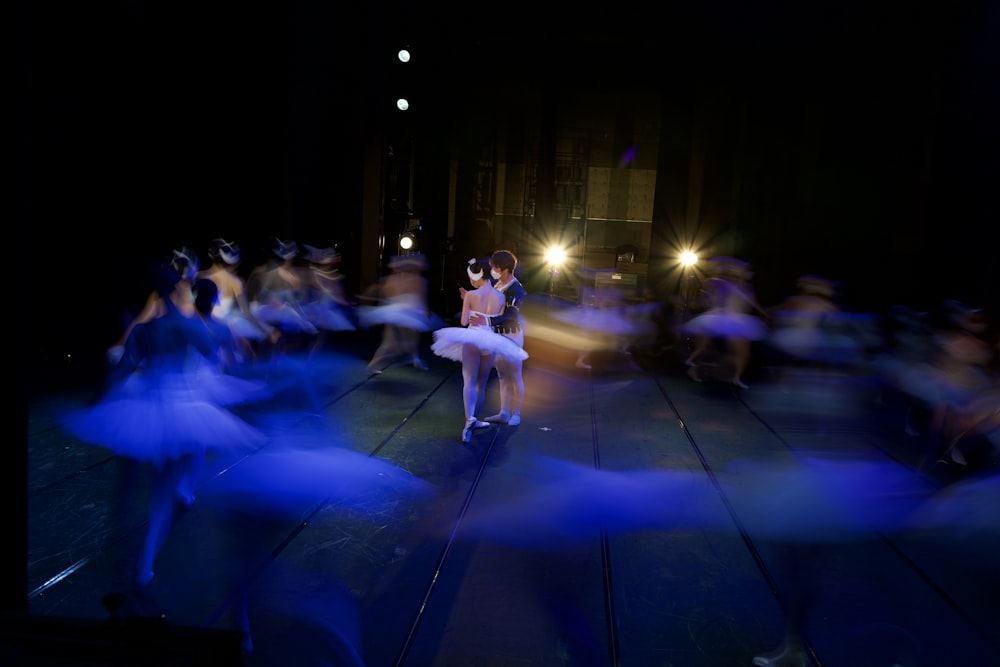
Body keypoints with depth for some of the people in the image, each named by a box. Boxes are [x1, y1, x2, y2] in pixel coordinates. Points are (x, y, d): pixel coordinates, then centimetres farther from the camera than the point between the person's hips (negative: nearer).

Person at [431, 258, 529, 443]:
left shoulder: (471, 295, -8)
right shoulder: (500, 297, 2)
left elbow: (464, 322, -3)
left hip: (471, 339, -3)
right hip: (490, 341, 3)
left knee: (469, 382, -7)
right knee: (481, 384, 16)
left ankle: (470, 419, -27)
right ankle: (474, 420, 27)